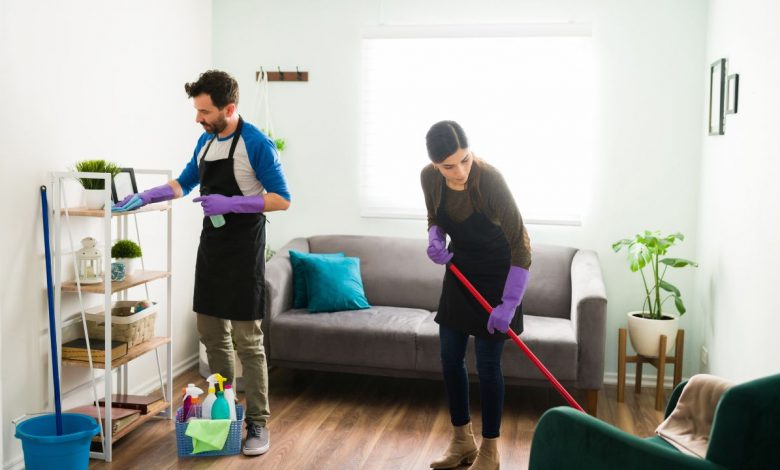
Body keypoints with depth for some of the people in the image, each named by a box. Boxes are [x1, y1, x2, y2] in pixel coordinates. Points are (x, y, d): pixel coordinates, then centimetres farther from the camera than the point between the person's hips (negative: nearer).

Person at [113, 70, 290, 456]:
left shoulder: (256, 144, -14)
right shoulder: (205, 140, 10)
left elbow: (281, 199, -15)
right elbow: (185, 183, 23)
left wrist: (230, 203, -23)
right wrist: (145, 197, 11)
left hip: (243, 250, -7)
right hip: (211, 245, 8)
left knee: (247, 339, -4)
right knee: (211, 332, 11)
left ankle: (258, 423, 5)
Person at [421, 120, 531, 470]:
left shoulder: (489, 180, -29)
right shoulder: (429, 178, -13)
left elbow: (521, 245, -25)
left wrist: (509, 303, -28)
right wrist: (435, 241, -15)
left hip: (495, 276, -5)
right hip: (459, 274, 6)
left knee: (487, 364, -2)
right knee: (450, 359, 8)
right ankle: (462, 441, 26)